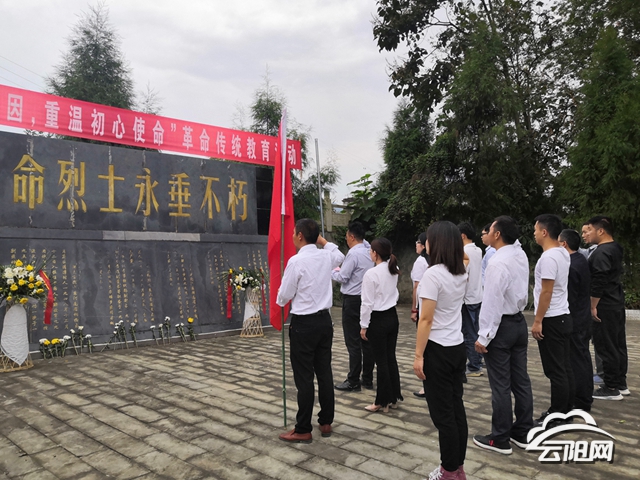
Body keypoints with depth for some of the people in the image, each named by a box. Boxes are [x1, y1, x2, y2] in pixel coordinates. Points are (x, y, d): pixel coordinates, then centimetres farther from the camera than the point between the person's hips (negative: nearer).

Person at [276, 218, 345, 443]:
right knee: (324, 372, 14)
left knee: (304, 377, 1)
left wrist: (280, 300, 13)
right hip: (324, 320, 7)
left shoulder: (296, 261, -17)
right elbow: (340, 255, 29)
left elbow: (283, 297, -9)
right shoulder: (326, 257, 2)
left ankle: (303, 430, 11)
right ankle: (326, 422, 26)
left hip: (304, 323, -7)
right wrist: (321, 239, 27)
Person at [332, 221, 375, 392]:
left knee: (353, 342, -2)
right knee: (366, 340, 11)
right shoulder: (369, 251, 9)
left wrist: (333, 271, 5)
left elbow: (343, 278, -13)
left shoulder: (353, 253, -15)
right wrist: (342, 270, 17)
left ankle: (353, 381, 5)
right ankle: (368, 379, 19)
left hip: (353, 300, -8)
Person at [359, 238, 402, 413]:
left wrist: (364, 325, -8)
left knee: (381, 361, 2)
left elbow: (367, 303, -16)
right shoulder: (393, 271, 3)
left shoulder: (371, 274, -18)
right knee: (391, 358, 14)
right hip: (392, 317, 7)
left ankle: (383, 401, 13)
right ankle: (393, 397, 23)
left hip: (378, 320, -7)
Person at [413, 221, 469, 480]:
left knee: (442, 413, 4)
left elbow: (426, 320, -20)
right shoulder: (461, 274, 4)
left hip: (438, 350, -8)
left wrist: (418, 355, -15)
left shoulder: (433, 274, -19)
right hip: (458, 347, 8)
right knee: (457, 408, 16)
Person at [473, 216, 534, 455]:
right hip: (519, 322, 9)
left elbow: (492, 302, -22)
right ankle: (523, 433, 26)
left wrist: (483, 336, -17)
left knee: (501, 385, 1)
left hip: (501, 326, -9)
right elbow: (514, 240, 29)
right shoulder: (521, 255, 2)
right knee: (521, 380, 15)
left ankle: (500, 439, 12)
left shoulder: (498, 263, -23)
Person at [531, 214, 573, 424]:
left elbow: (546, 292, -22)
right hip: (563, 316, 10)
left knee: (555, 370, -2)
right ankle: (565, 411, 23)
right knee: (565, 368, 14)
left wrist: (538, 321, -17)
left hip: (552, 320, -10)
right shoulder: (563, 254, 12)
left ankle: (557, 416, 7)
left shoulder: (548, 257, -19)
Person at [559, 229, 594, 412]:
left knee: (577, 360, -2)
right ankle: (586, 398, 31)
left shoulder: (570, 266, -22)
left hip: (574, 320, -10)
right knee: (584, 358, 18)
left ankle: (581, 404, 8)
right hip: (584, 318, 10)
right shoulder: (582, 260, 8)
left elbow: (570, 298, -21)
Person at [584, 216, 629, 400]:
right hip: (617, 303, 10)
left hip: (605, 306, -10)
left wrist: (593, 306, -19)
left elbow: (598, 282, -24)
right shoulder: (615, 248, 13)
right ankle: (621, 384, 25)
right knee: (618, 345, 15)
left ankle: (611, 388, 4)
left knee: (606, 346, -3)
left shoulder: (601, 252, -19)